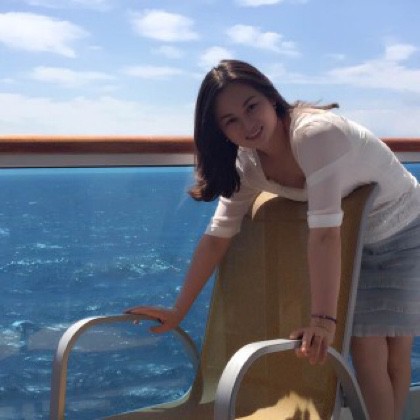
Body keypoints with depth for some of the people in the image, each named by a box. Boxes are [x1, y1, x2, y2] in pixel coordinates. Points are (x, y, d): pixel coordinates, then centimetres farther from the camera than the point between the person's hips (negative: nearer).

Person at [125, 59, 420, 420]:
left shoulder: (315, 133, -34)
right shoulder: (247, 165, -13)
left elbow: (325, 231, -39)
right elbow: (217, 237, -7)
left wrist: (323, 319, -41)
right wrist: (178, 311, -7)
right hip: (354, 247, 5)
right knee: (366, 354, -6)